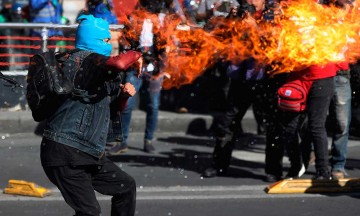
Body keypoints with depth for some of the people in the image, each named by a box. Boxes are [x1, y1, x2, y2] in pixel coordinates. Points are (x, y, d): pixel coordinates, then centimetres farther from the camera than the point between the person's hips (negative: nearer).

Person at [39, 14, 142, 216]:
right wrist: (135, 55, -14)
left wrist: (122, 91, 11)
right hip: (65, 153, -11)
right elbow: (117, 64, -35)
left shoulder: (90, 61, 16)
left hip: (87, 153, 11)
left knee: (126, 186, 19)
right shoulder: (84, 58, -15)